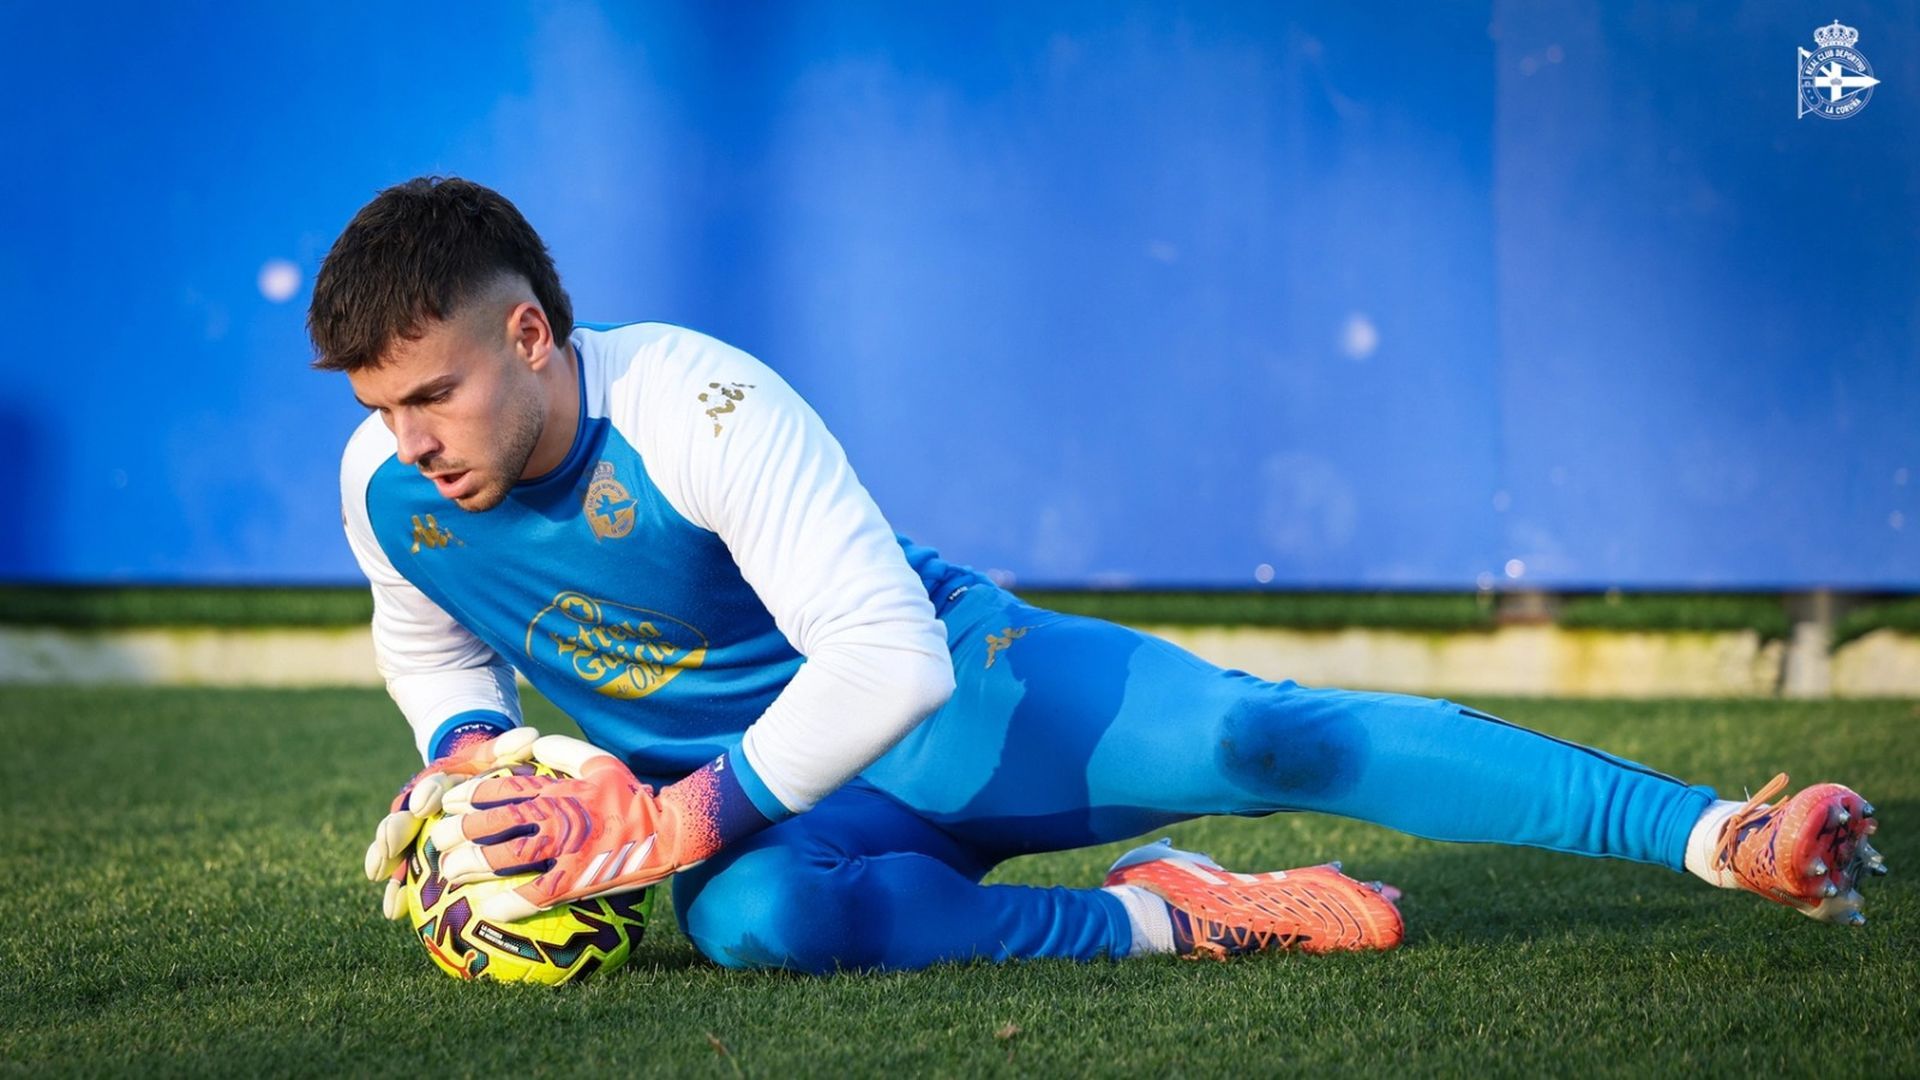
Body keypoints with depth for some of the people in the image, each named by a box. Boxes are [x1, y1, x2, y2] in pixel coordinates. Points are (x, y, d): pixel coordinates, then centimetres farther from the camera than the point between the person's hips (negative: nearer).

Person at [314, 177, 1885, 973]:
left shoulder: (701, 404, -28)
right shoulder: (384, 488, -11)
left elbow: (886, 661, -34)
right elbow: (434, 649, 13)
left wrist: (666, 827, -38)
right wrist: (474, 759, -11)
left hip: (947, 690, -3)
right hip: (730, 788, 4)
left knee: (1255, 738, -22)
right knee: (753, 919, -36)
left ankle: (1729, 838, -22)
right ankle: (1159, 915, -20)